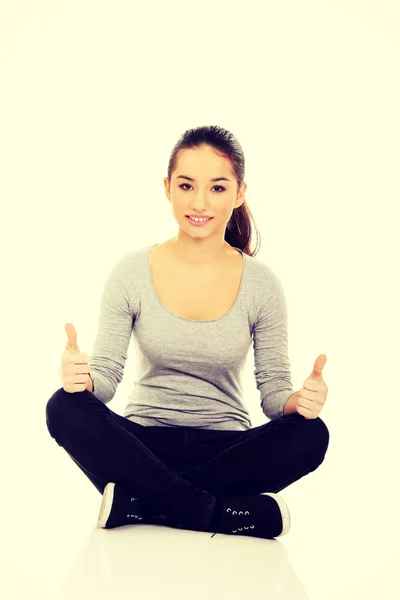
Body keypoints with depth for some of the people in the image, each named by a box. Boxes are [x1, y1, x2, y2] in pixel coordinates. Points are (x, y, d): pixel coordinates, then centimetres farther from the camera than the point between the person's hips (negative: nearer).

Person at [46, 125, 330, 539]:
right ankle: (221, 513, -27)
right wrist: (80, 377, -27)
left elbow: (273, 388, -1)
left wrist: (297, 401, -24)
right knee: (65, 408, -27)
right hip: (143, 442, 0)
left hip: (225, 449, 1)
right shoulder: (131, 274, -3)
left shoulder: (261, 284, -2)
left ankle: (137, 501, -24)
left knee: (309, 435, -27)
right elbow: (105, 377, -3)